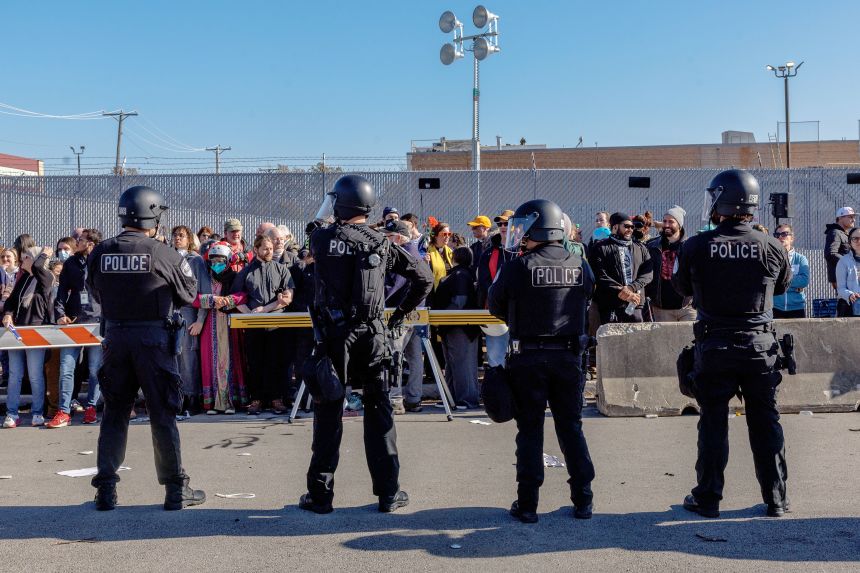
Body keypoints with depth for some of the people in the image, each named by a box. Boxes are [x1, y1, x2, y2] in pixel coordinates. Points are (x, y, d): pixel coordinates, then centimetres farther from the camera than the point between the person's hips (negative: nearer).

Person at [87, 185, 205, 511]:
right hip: (154, 339, -3)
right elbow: (188, 295, -1)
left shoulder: (99, 254, -2)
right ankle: (175, 489, 12)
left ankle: (106, 490, 16)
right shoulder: (163, 254, -13)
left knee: (114, 413, 14)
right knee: (162, 415, 5)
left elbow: (96, 295, 11)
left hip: (115, 338, 3)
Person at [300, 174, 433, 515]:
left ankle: (320, 494, 14)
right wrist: (402, 312, 15)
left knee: (327, 414, 7)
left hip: (332, 335, -1)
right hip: (372, 336, 1)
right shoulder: (381, 244, 2)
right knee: (378, 414, 9)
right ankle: (388, 493, 14)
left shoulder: (320, 238, -4)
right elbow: (424, 278, 5)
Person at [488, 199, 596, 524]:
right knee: (571, 427, 14)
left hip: (528, 358, -3)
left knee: (530, 430, 7)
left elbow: (496, 307, -2)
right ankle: (583, 500, 20)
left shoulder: (518, 268, -13)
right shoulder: (580, 266, -1)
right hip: (569, 356, 3)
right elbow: (584, 301, 9)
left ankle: (527, 505, 11)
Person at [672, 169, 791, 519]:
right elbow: (783, 285, 12)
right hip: (760, 346, 1)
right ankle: (776, 499, 21)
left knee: (713, 423, 10)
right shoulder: (770, 247, -7)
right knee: (766, 423, 12)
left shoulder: (695, 247, -12)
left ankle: (707, 499, 17)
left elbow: (683, 288, 5)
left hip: (714, 348, -1)